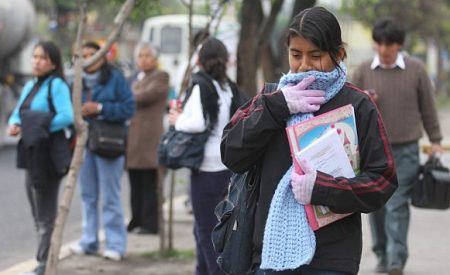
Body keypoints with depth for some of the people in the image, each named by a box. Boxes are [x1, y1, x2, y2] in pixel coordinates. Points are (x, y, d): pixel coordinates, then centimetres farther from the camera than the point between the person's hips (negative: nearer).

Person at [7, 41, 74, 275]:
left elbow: (67, 116, -23)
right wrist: (14, 124, -6)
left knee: (46, 215, -3)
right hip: (31, 153, 9)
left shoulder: (57, 85, -12)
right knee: (38, 214, 13)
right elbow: (18, 113, 16)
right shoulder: (30, 86, 14)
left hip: (48, 155, -9)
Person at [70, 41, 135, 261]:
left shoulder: (115, 79, -5)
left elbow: (129, 108, -9)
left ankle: (116, 244, 1)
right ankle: (89, 241, 18)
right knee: (88, 194, 11)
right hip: (84, 142, 5)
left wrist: (100, 108, -16)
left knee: (110, 196, -3)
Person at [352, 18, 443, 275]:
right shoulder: (363, 71, 3)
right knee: (377, 205, 7)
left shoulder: (416, 70, 0)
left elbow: (427, 106, 7)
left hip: (406, 150, -2)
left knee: (398, 206, -8)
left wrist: (435, 140, 6)